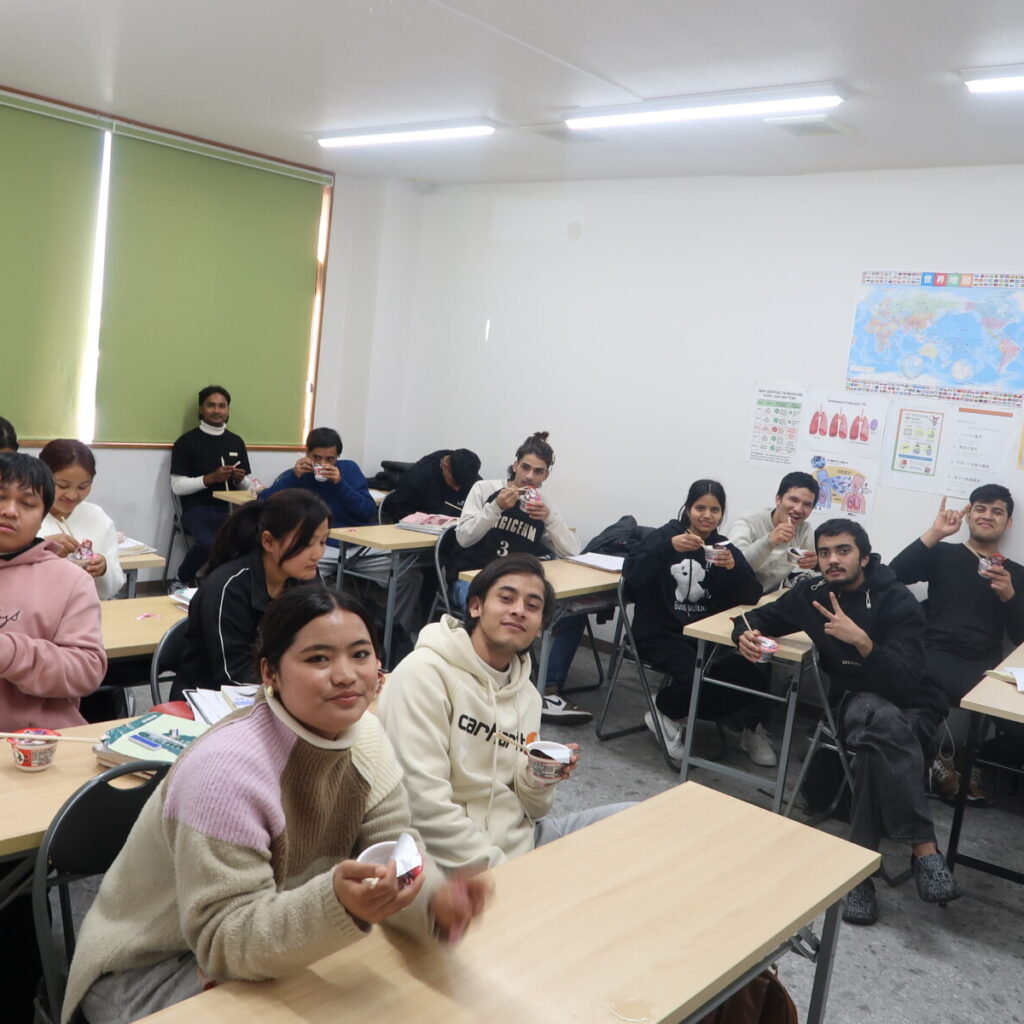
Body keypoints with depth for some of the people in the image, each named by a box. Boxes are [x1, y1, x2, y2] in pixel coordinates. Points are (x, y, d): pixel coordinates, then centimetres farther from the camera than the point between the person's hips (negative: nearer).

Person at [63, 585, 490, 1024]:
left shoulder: (366, 737, -9)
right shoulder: (226, 768, -31)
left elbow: (394, 850, -7)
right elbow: (225, 938, -28)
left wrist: (435, 899, -30)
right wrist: (338, 903, -45)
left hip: (280, 946, 6)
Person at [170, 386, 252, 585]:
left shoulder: (236, 442, 16)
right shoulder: (186, 442, 3)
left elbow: (246, 487, 19)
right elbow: (177, 486, -3)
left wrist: (240, 479, -4)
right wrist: (210, 478, -15)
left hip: (230, 508, 4)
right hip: (197, 509, -3)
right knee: (207, 543, -35)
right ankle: (182, 582, -5)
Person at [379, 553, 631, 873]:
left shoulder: (527, 693, 9)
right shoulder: (423, 673, -15)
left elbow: (529, 809, 11)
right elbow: (424, 802, -21)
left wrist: (539, 779, -11)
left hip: (521, 841, 8)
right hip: (458, 867, -7)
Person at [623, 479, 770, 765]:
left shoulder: (724, 548, 10)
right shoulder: (665, 535, 0)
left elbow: (751, 597, -1)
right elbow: (631, 574, -17)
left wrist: (734, 567, -19)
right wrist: (669, 547, -28)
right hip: (660, 632, -4)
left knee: (750, 674, -17)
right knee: (695, 675, -29)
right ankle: (666, 711, 4)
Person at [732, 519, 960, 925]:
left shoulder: (898, 601, -15)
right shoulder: (813, 593, -2)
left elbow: (904, 679, -24)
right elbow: (762, 616, 11)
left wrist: (862, 640, -40)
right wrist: (747, 633, -13)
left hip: (912, 706, -2)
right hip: (855, 701, 2)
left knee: (879, 745, -38)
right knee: (884, 723, -35)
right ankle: (924, 847, -37)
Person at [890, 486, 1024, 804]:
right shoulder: (942, 554, 15)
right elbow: (893, 574, -4)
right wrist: (935, 533, -5)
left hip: (985, 665, 2)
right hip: (935, 653, -2)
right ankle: (936, 755, -8)